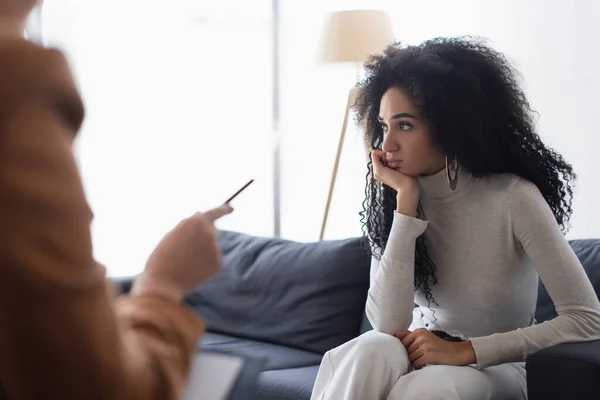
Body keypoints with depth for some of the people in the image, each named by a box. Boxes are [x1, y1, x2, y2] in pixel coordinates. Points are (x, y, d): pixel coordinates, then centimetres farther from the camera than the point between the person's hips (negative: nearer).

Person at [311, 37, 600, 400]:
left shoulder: (512, 197, -17)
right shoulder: (391, 199, -5)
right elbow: (388, 323, -18)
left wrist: (465, 351, -23)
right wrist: (406, 202, -21)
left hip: (493, 368, -3)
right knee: (371, 351, -30)